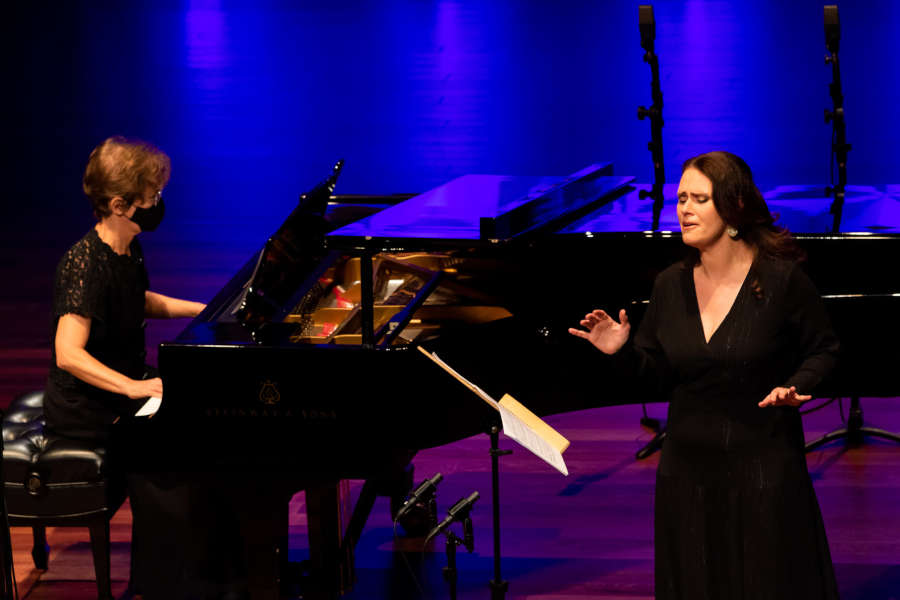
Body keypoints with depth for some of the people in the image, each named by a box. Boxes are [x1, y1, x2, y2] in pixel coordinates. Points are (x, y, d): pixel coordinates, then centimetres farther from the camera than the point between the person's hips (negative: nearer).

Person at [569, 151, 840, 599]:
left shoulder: (781, 279, -11)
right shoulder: (670, 285, 1)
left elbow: (824, 349, 0)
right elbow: (657, 379, 7)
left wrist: (795, 387, -18)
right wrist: (622, 351, -11)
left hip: (764, 470, -4)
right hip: (688, 473, 4)